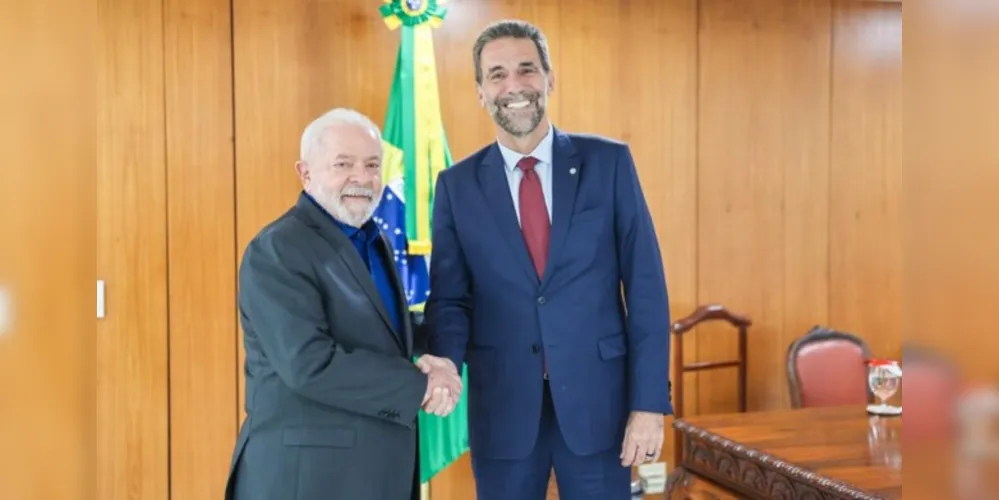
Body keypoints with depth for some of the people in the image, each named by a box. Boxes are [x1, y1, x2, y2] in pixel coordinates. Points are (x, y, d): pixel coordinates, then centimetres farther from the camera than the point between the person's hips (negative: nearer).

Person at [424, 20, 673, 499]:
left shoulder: (609, 161, -1)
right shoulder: (457, 185, 3)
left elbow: (645, 286, -2)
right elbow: (450, 297, 3)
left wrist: (649, 401, -7)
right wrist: (446, 364, -18)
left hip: (598, 400, -1)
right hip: (502, 407, 1)